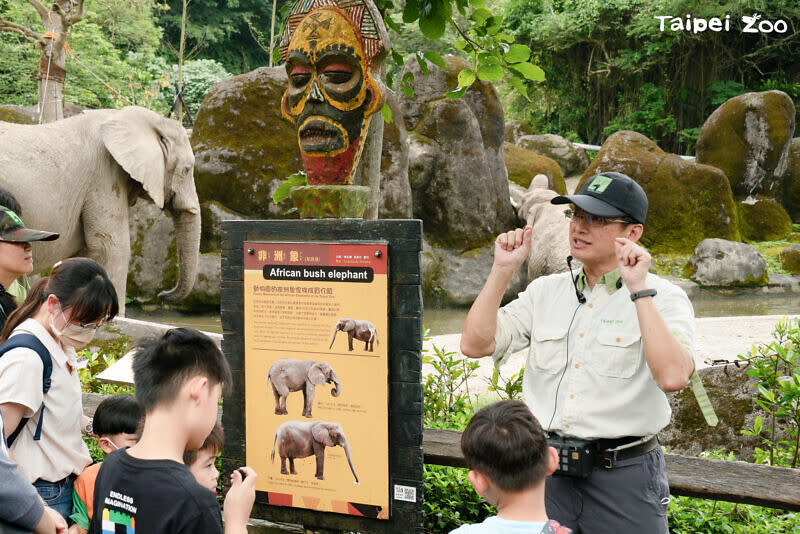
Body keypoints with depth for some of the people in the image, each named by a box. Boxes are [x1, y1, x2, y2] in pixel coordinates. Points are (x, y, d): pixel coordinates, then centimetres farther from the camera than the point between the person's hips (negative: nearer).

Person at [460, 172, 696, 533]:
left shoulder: (662, 298, -5)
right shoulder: (546, 291, 8)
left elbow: (673, 376, -23)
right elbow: (475, 344, 1)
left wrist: (639, 289, -23)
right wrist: (502, 270, -5)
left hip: (624, 476, -3)